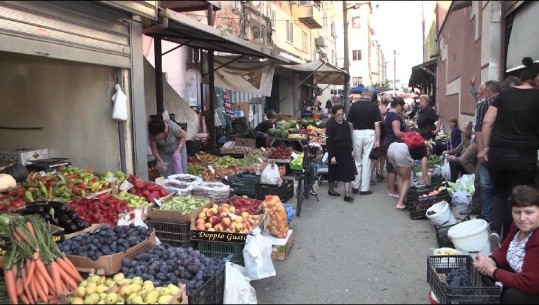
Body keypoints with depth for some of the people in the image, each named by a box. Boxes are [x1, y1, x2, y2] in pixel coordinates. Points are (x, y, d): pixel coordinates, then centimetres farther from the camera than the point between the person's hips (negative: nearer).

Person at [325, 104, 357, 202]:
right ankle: (331, 190, 29)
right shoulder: (330, 124, -11)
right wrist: (332, 156, -19)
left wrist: (350, 149, 8)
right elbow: (328, 141, -15)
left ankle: (347, 194, 0)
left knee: (347, 173, -2)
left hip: (346, 153, 5)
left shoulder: (346, 124, 6)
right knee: (333, 172, 9)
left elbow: (349, 138, 14)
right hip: (335, 153, -5)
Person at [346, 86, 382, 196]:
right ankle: (365, 189, 8)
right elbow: (377, 125, -8)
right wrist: (378, 140, -3)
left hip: (357, 133, 1)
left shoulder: (354, 105, -1)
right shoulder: (374, 106, -4)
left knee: (357, 161, 15)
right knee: (367, 161, 4)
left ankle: (355, 186, 19)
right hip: (370, 134, -1)